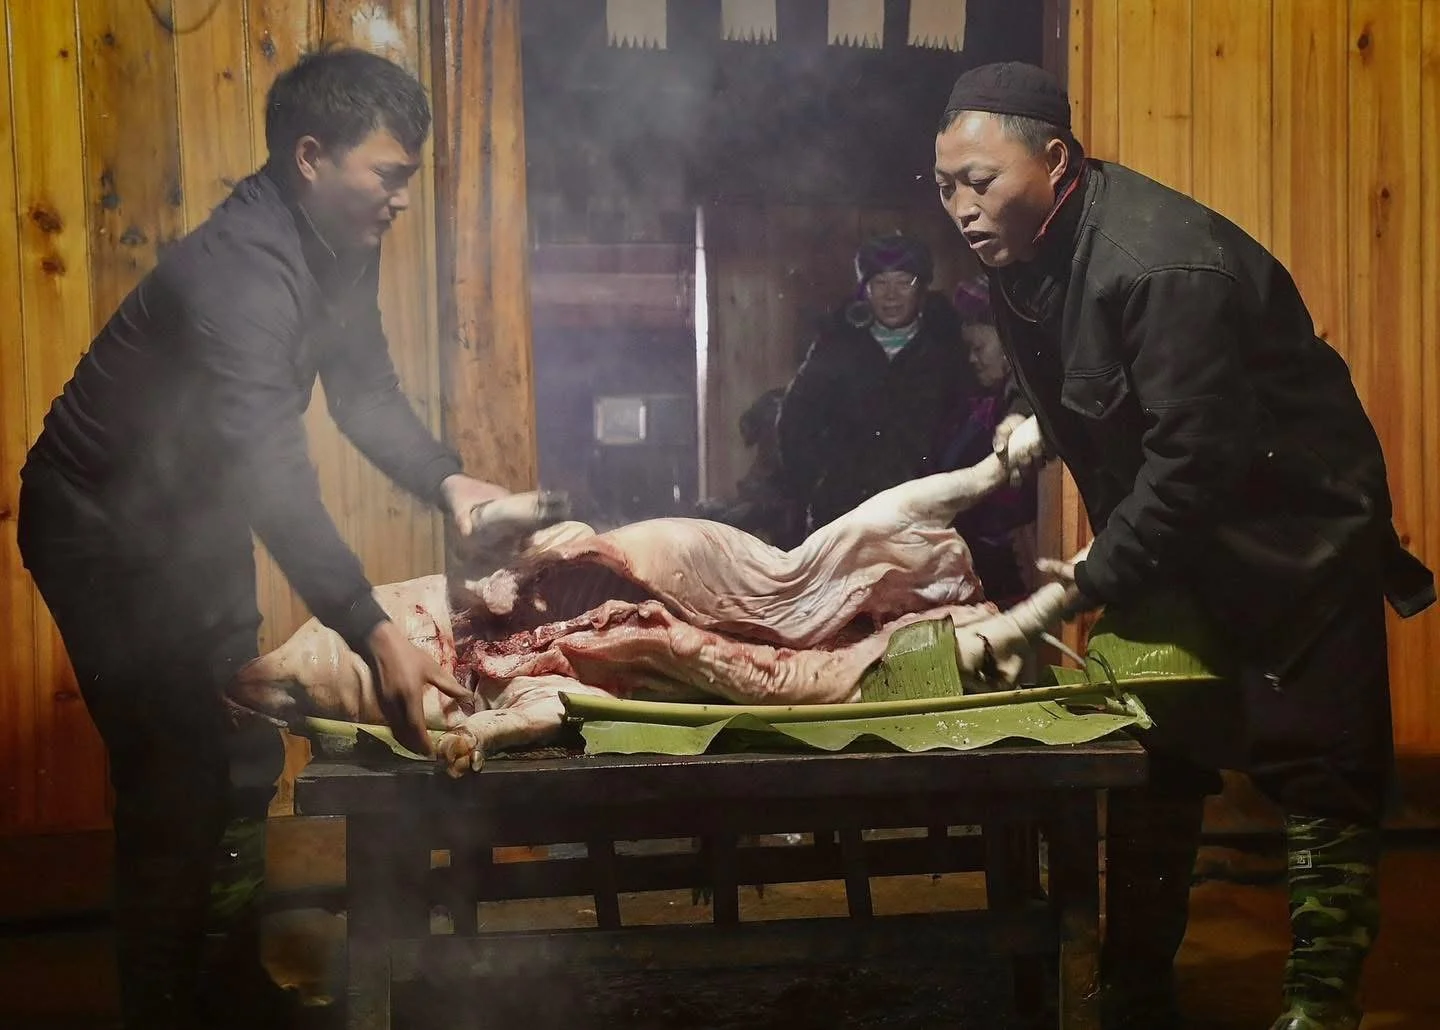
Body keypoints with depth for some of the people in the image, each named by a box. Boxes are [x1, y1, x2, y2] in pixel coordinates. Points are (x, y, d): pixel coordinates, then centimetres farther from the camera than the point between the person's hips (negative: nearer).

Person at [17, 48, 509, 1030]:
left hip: (195, 518, 9)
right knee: (176, 783, -7)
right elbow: (273, 474, -44)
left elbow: (365, 388, 6)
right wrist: (374, 634, -52)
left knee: (243, 760, 13)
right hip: (106, 532, -9)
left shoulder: (341, 244, -5)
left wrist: (447, 480, -10)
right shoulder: (239, 270, -33)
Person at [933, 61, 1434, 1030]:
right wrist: (1033, 421, -5)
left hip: (1290, 539, -9)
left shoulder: (1162, 261, -30)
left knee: (1320, 773, -3)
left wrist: (1095, 582, -25)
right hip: (1167, 534, 9)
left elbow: (1197, 453, -31)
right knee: (1153, 758, 12)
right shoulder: (1024, 252, -2)